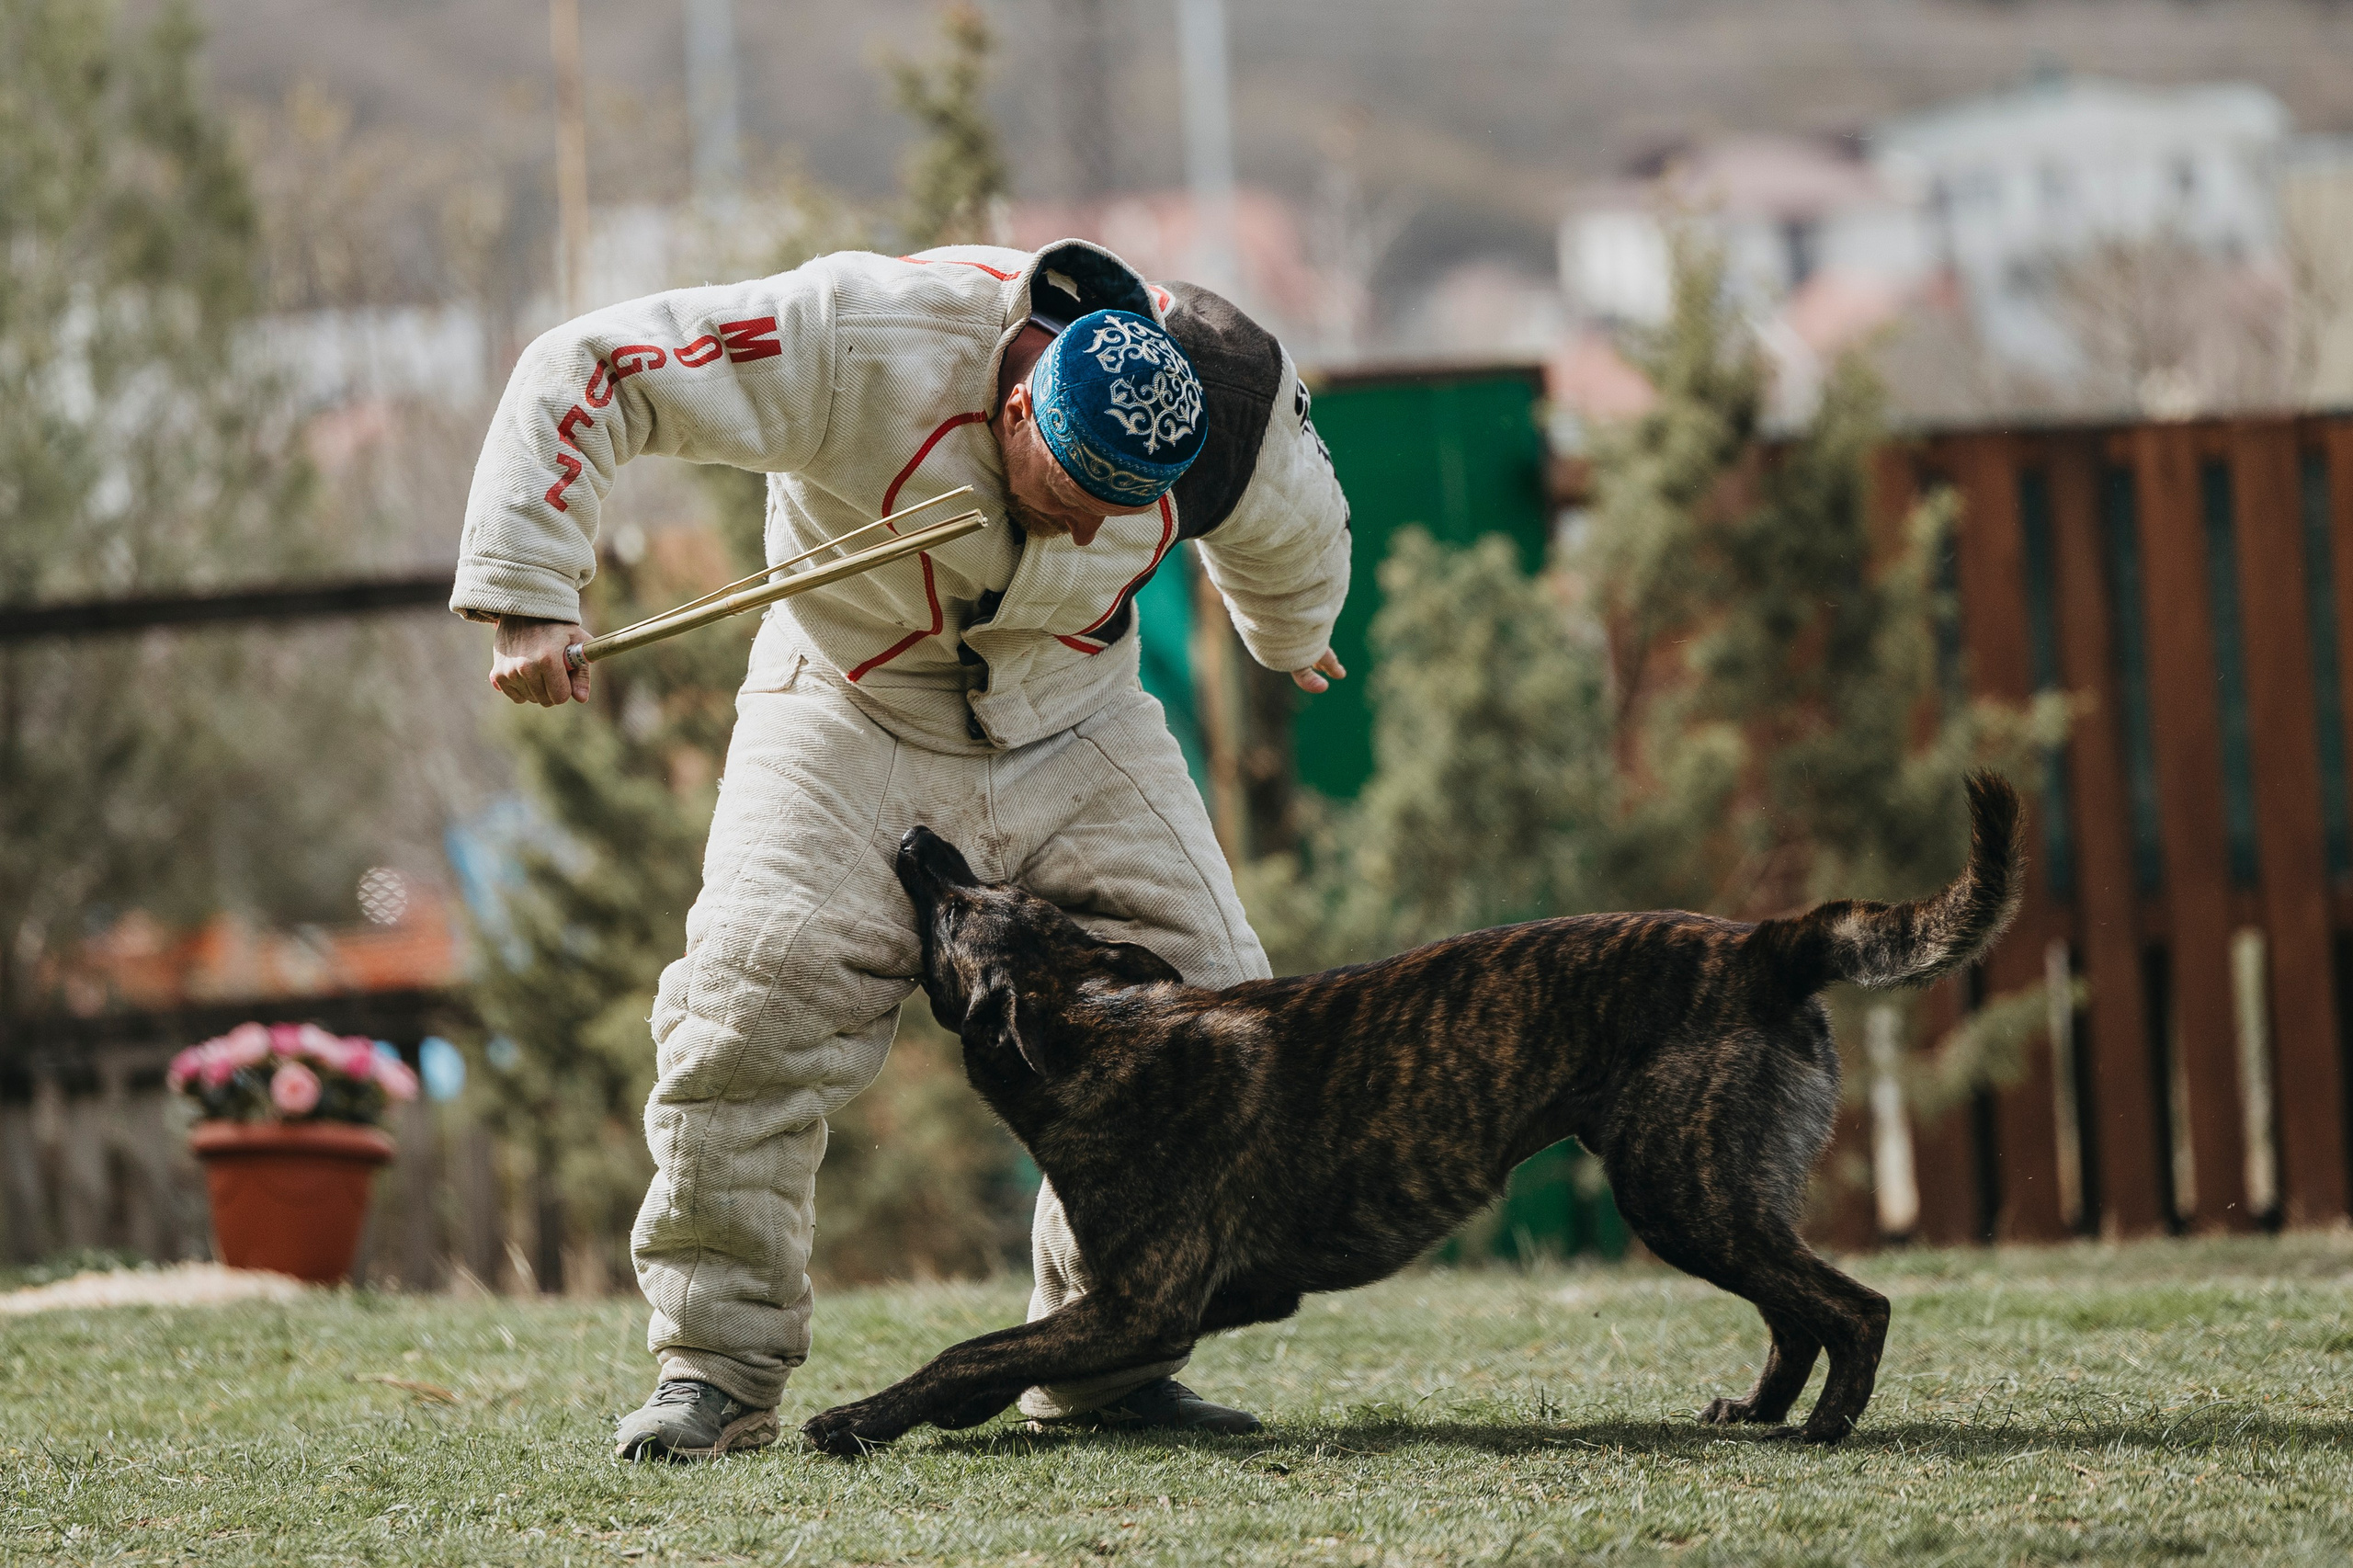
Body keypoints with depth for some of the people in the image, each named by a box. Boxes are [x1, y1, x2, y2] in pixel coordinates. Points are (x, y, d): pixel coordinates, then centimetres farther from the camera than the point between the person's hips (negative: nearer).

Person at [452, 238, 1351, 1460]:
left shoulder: (1225, 411, -21)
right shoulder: (859, 345, -33)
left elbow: (1291, 545, 7)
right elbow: (582, 375, -29)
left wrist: (1292, 640, 28)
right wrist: (528, 599, -35)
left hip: (1078, 730, 3)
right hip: (851, 712, -3)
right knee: (754, 1003, -21)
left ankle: (1103, 1359, 5)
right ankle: (716, 1370, -11)